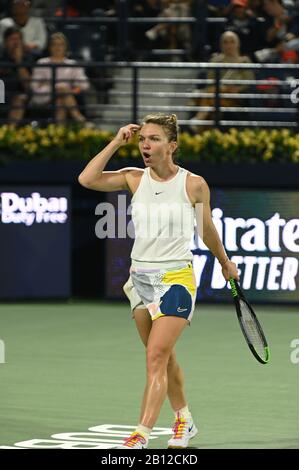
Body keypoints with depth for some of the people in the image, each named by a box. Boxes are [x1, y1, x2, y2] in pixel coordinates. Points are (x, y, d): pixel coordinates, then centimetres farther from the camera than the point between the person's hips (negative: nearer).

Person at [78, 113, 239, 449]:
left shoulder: (194, 184, -5)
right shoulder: (135, 179, 2)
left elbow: (208, 231, 11)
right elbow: (87, 179, -11)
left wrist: (225, 264, 23)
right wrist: (116, 142, -8)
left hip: (176, 279, -4)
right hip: (140, 279, 4)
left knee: (156, 357, -14)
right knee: (164, 359, 15)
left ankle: (141, 436, -19)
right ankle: (183, 420, 33)